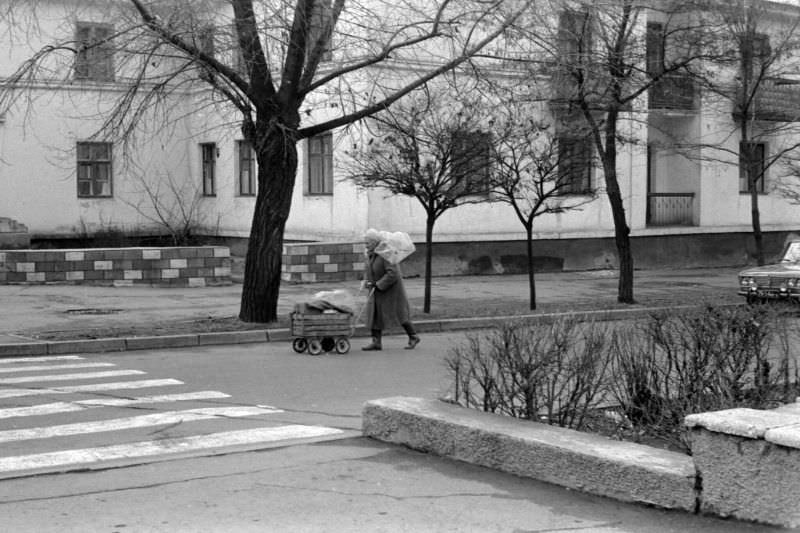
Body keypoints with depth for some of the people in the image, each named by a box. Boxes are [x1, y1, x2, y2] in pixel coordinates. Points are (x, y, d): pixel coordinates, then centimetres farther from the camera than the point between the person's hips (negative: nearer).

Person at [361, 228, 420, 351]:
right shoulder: (371, 253, 1)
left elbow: (393, 274, -31)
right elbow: (367, 268, 15)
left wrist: (379, 285, -26)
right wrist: (366, 280, -4)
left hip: (390, 289, -8)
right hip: (377, 288, 8)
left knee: (398, 313, 1)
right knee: (374, 313, -1)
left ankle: (413, 337, 17)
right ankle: (376, 342, 0)